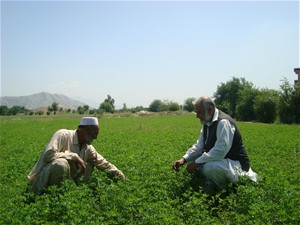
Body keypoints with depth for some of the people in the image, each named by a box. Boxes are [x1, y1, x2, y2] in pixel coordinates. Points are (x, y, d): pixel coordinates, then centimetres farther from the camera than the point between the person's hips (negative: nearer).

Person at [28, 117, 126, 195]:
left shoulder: (88, 148, 4)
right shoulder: (64, 135, -18)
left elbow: (104, 164, 8)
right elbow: (48, 155, -31)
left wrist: (123, 178, 4)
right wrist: (74, 156, -26)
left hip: (63, 182, 7)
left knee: (89, 165, 2)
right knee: (61, 164, -35)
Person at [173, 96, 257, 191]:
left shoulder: (223, 122, -24)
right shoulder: (207, 123, 6)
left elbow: (219, 151, -31)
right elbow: (199, 146, 9)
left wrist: (197, 162, -27)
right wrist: (184, 159, -6)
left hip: (236, 163, -9)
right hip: (220, 161, 9)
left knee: (210, 167, -36)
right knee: (192, 162, 5)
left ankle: (224, 189, -6)